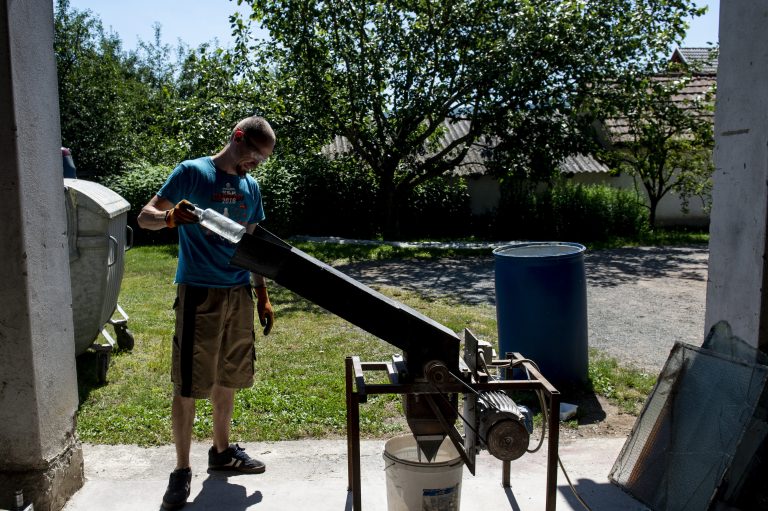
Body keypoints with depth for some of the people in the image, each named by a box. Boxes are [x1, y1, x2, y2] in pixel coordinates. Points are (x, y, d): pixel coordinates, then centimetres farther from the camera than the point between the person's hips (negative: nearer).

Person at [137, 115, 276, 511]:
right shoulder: (191, 172, -4)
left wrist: (262, 295, 15)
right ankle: (182, 470, 13)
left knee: (227, 377, 15)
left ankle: (221, 451, 33)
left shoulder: (251, 186, 13)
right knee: (188, 385, -1)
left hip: (239, 293, 6)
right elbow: (145, 217, -5)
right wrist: (171, 216, -27)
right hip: (199, 293, -5)